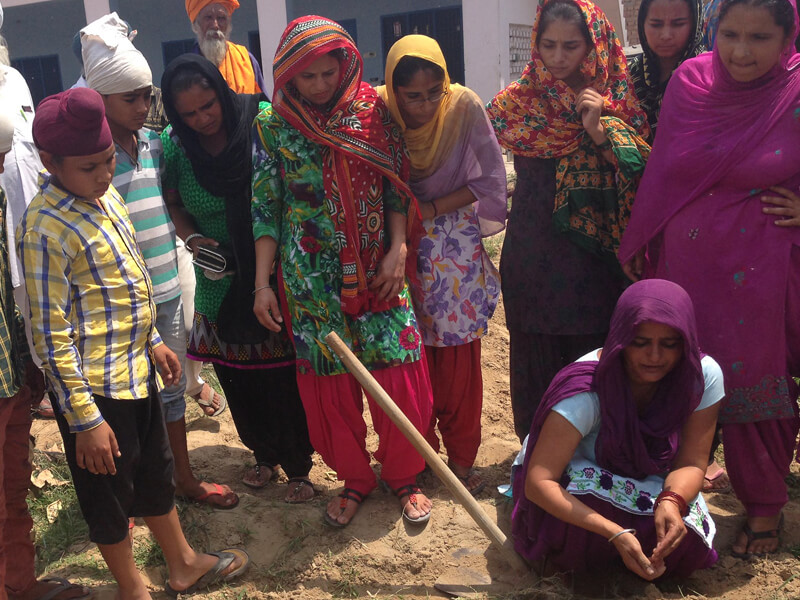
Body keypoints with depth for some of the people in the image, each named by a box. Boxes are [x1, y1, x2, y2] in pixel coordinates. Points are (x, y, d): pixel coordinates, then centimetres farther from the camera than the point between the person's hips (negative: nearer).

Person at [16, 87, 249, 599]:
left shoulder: (104, 193, 4)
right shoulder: (45, 228, -22)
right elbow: (52, 335, -21)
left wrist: (152, 340, 20)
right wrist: (84, 419, -19)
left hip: (135, 367, 8)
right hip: (94, 386, -8)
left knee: (157, 472, 23)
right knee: (111, 493, 13)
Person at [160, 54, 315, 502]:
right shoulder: (175, 145, -4)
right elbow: (173, 202, 12)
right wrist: (192, 238, -8)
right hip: (221, 283, 4)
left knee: (286, 376, 4)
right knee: (238, 379, 16)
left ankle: (298, 466, 27)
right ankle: (265, 454, 41)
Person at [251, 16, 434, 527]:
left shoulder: (374, 113, 1)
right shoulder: (273, 128, 0)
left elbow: (397, 187, 4)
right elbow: (265, 209, 1)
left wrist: (399, 248, -10)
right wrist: (262, 283, -4)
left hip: (377, 272, 0)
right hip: (313, 280, 0)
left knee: (399, 374, 1)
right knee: (331, 384, 7)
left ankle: (404, 474, 24)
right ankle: (354, 478, 29)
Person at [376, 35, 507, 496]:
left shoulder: (464, 106, -13)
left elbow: (491, 181, -9)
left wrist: (431, 209, -13)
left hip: (456, 248, 0)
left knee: (460, 357, 3)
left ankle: (462, 454, 21)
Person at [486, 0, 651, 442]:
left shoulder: (617, 101, 2)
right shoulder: (518, 101, 3)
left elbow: (643, 173, -6)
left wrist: (600, 129, -15)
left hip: (594, 258, 0)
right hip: (533, 253, 1)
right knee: (537, 359, 9)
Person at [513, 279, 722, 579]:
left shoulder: (704, 376, -20)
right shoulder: (587, 389, -33)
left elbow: (690, 462, -15)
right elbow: (538, 482, -37)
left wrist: (672, 500, -39)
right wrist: (616, 534, -47)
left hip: (646, 488, 4)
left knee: (688, 546, -26)